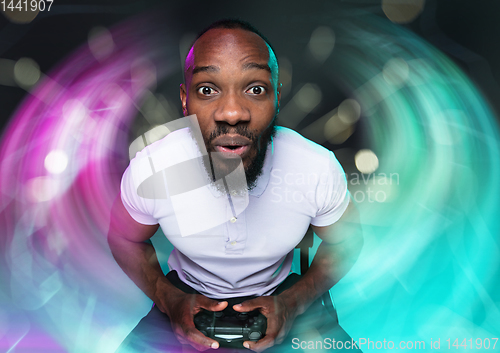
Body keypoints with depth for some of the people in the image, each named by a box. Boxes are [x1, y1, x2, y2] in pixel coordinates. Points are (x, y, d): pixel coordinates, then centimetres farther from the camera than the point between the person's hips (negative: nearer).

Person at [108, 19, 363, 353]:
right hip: (187, 295, 0)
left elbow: (346, 241, -4)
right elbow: (124, 239, -3)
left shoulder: (321, 169, -24)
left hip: (281, 295, 1)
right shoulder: (147, 171, -25)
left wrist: (294, 303, -18)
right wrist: (169, 300, -18)